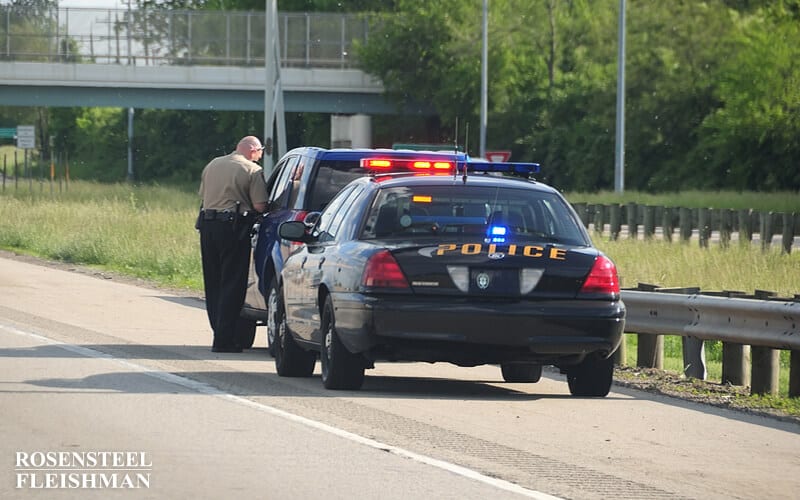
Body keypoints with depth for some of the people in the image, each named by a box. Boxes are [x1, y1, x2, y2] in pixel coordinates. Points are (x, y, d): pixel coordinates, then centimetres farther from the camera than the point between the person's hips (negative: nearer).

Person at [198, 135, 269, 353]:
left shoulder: (212, 165, 14)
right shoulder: (252, 170, -6)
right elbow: (259, 206, -12)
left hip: (207, 223, 6)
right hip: (233, 226, -6)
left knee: (212, 283, 14)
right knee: (232, 284, -2)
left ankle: (220, 331, 17)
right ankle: (224, 339, -5)